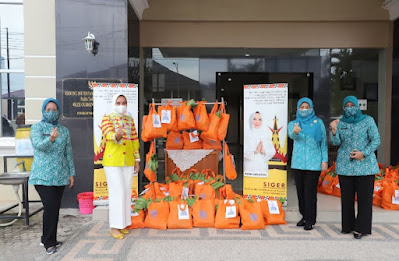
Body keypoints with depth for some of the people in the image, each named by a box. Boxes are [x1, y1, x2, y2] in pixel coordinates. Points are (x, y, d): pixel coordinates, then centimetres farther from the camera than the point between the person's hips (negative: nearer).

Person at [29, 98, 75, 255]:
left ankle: (48, 238, 22)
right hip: (43, 175, -4)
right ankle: (49, 242, 5)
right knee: (50, 207, -10)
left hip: (60, 175, 4)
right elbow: (39, 145, -17)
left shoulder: (64, 131, 11)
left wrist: (71, 173, 9)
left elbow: (68, 153, 12)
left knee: (55, 208, 7)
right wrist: (51, 139, -37)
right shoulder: (37, 128, 1)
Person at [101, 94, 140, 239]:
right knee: (117, 193, -7)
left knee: (126, 192, 9)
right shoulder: (107, 118, -3)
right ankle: (114, 227, 4)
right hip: (113, 161, -5)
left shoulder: (130, 119, 13)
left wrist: (137, 159, 10)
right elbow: (108, 134, -21)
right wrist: (116, 136, -44)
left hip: (128, 161, 5)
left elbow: (134, 140, 13)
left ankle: (123, 223, 21)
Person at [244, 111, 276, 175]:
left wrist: (264, 151, -11)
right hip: (250, 167, -2)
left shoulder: (266, 135, 9)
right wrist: (255, 151, -19)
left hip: (262, 167, 3)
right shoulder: (247, 134, -1)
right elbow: (244, 151, -7)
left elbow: (273, 151, 6)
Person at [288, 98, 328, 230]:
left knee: (310, 191, -4)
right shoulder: (293, 123, 6)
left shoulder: (318, 122, 4)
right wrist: (295, 131, -41)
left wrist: (324, 160, -3)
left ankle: (310, 220, 7)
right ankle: (304, 216, 27)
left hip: (313, 163, -3)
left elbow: (323, 141, 4)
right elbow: (291, 135, -17)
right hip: (298, 162, 3)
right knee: (300, 191, 10)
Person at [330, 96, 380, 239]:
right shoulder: (340, 123, 8)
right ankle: (347, 225, 20)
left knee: (364, 197, 1)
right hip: (345, 165, 2)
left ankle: (361, 228, 11)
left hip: (365, 165, -2)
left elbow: (376, 140, 0)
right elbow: (336, 142, 0)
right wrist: (334, 131, -20)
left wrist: (363, 153, -12)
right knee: (346, 197, 8)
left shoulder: (368, 120, 2)